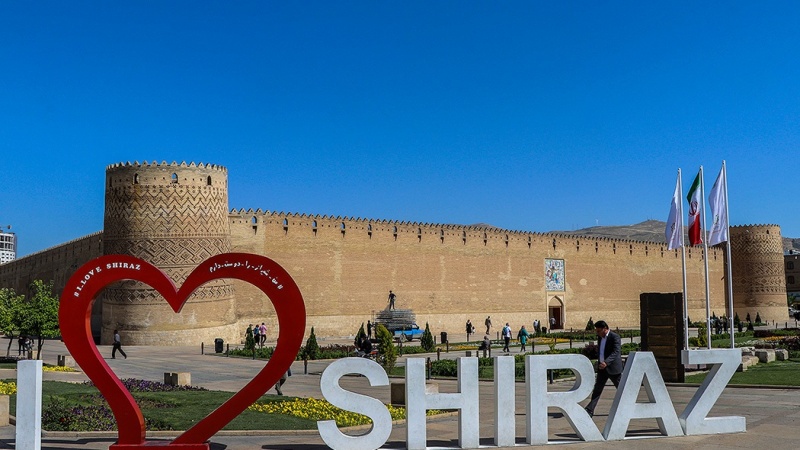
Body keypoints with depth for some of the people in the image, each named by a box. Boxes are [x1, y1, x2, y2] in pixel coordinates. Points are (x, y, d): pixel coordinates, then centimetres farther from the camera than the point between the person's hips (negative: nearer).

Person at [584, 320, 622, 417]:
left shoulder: (615, 337, -15)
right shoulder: (600, 337, 10)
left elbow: (616, 352, -25)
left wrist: (606, 362, -37)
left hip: (613, 368, -7)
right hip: (602, 368, 7)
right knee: (597, 389, 3)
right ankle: (589, 410, 1)